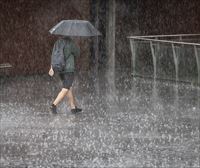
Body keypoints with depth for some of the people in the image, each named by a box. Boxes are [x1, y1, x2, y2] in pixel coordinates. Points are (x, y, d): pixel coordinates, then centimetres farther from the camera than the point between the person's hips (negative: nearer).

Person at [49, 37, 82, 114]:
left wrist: (52, 68, -3)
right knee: (65, 90, -5)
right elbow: (77, 53, 2)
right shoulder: (70, 42, -11)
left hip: (60, 69, 7)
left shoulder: (58, 42, 7)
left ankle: (73, 107, 19)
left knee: (69, 88, 16)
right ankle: (54, 105, -17)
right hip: (69, 69, -7)